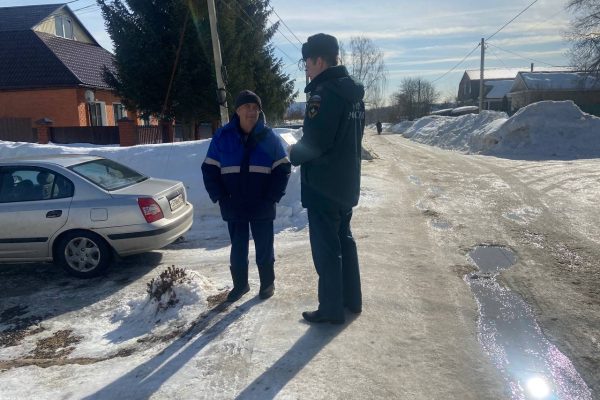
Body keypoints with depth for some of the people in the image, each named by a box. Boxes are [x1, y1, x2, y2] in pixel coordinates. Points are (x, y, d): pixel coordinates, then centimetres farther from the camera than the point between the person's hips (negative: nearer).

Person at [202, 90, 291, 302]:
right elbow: (209, 170, 2)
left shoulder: (269, 137, -2)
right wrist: (221, 198, -7)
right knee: (238, 249, 12)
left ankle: (267, 283, 28)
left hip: (262, 207, -1)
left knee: (264, 248, 10)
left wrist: (271, 198, -8)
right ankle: (240, 284, 29)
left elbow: (283, 169, 0)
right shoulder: (223, 137, -1)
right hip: (234, 207, 1)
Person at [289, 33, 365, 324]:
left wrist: (294, 154, -3)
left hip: (323, 183, -9)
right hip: (347, 181, 9)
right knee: (344, 238, 19)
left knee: (326, 246, 0)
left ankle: (331, 309, 11)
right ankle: (351, 299, 30)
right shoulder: (352, 92, 12)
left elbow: (314, 142, -24)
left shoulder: (324, 92, -18)